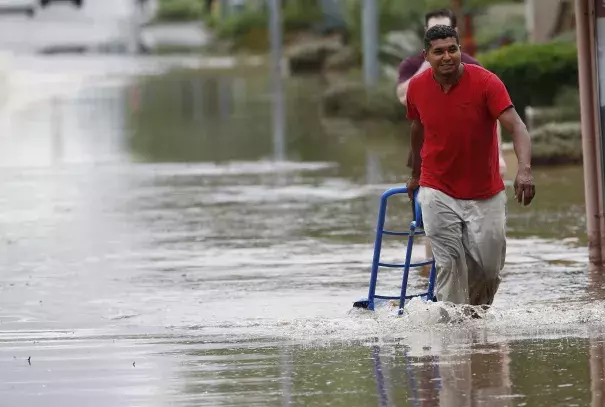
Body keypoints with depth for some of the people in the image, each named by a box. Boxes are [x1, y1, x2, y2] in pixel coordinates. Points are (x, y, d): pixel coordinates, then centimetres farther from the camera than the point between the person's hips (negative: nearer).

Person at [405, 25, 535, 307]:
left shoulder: (485, 82, -16)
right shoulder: (417, 88, -6)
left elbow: (516, 127, -24)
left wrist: (524, 170, -41)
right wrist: (415, 175, 28)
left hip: (485, 195, -1)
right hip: (437, 192, 1)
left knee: (489, 268, 3)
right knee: (450, 265, -10)